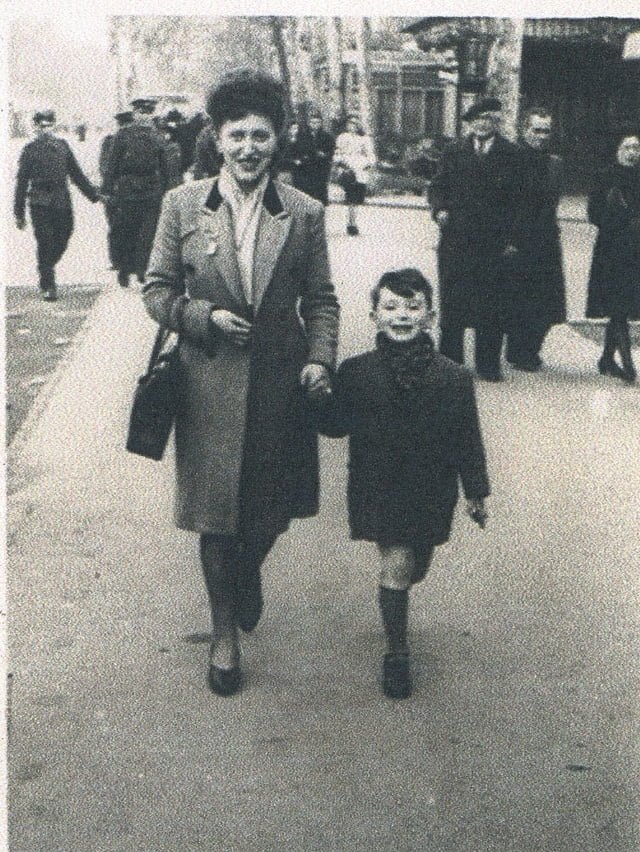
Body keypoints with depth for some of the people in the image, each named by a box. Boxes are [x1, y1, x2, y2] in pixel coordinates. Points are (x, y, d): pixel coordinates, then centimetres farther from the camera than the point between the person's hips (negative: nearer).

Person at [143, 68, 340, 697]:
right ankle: (225, 633, 27)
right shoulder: (182, 205, -2)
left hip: (281, 384, 1)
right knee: (215, 515, 7)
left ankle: (248, 574, 48)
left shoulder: (304, 214, 0)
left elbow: (321, 300, 4)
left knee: (273, 511, 12)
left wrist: (320, 359, -10)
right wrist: (205, 316, -14)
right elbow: (157, 290, 2)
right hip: (209, 384, -1)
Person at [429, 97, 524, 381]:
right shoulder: (454, 153, 9)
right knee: (452, 302, 6)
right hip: (456, 239, 2)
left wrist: (510, 237, -6)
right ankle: (450, 360, 17)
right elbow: (438, 186, 13)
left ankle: (488, 364, 13)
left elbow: (517, 198, 0)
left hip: (493, 243, -2)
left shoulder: (511, 155, 3)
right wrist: (439, 208, -8)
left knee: (491, 307, 3)